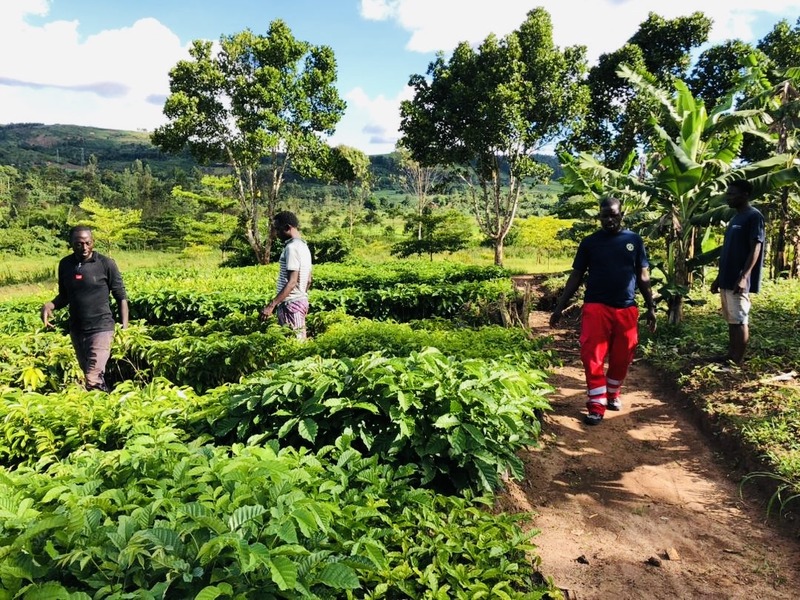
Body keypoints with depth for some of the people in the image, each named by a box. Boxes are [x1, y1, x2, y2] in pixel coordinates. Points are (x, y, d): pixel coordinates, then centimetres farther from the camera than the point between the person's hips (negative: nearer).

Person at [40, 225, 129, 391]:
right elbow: (64, 296, 15)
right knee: (87, 375, 16)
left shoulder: (106, 264, -9)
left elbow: (121, 297, -4)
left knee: (93, 380, -16)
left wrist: (125, 329, -11)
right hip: (76, 330, 6)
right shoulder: (65, 264, 3)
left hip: (100, 329, -5)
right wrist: (49, 305, -7)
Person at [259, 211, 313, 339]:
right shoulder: (304, 246, 14)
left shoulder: (292, 247, -16)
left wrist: (271, 305, -24)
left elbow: (292, 282, -22)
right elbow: (308, 280, 18)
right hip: (301, 300, 10)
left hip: (290, 304, -10)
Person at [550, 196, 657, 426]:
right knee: (592, 356, -8)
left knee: (622, 358, 10)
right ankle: (596, 405, 1)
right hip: (596, 307, -1)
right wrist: (560, 307, 1)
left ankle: (613, 394, 32)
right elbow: (576, 276, 5)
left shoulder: (634, 240, 7)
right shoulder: (590, 242, 3)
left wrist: (651, 307, 8)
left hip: (627, 309, 2)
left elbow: (643, 276, 11)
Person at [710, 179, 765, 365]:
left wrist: (743, 277, -24)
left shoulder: (754, 216, -9)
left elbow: (755, 249, -16)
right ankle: (730, 357, 19)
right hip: (727, 280, 9)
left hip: (739, 281, -9)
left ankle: (737, 363, -1)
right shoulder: (735, 219, 18)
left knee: (740, 321, -5)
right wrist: (719, 278, 19)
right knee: (731, 321, 12)